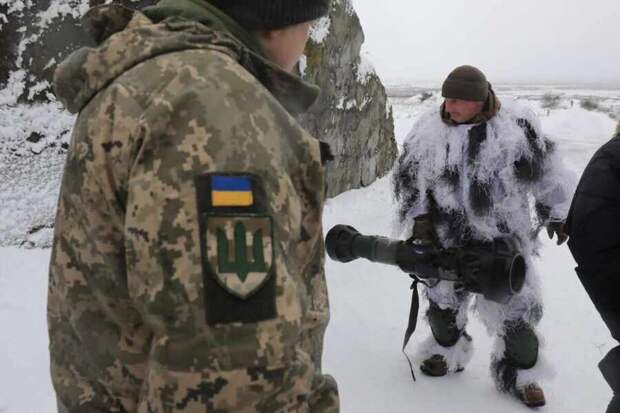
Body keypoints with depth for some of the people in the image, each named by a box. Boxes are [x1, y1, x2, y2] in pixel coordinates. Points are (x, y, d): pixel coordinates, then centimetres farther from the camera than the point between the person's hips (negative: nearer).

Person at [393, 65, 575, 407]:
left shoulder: (517, 125, -10)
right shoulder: (430, 129, -5)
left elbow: (546, 171, 1)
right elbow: (409, 177, 3)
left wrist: (557, 213, 7)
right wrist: (418, 216, -5)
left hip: (504, 237, -2)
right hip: (447, 237, 2)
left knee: (516, 306, 4)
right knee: (442, 300, 15)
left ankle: (520, 373, 25)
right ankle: (447, 351, 41)